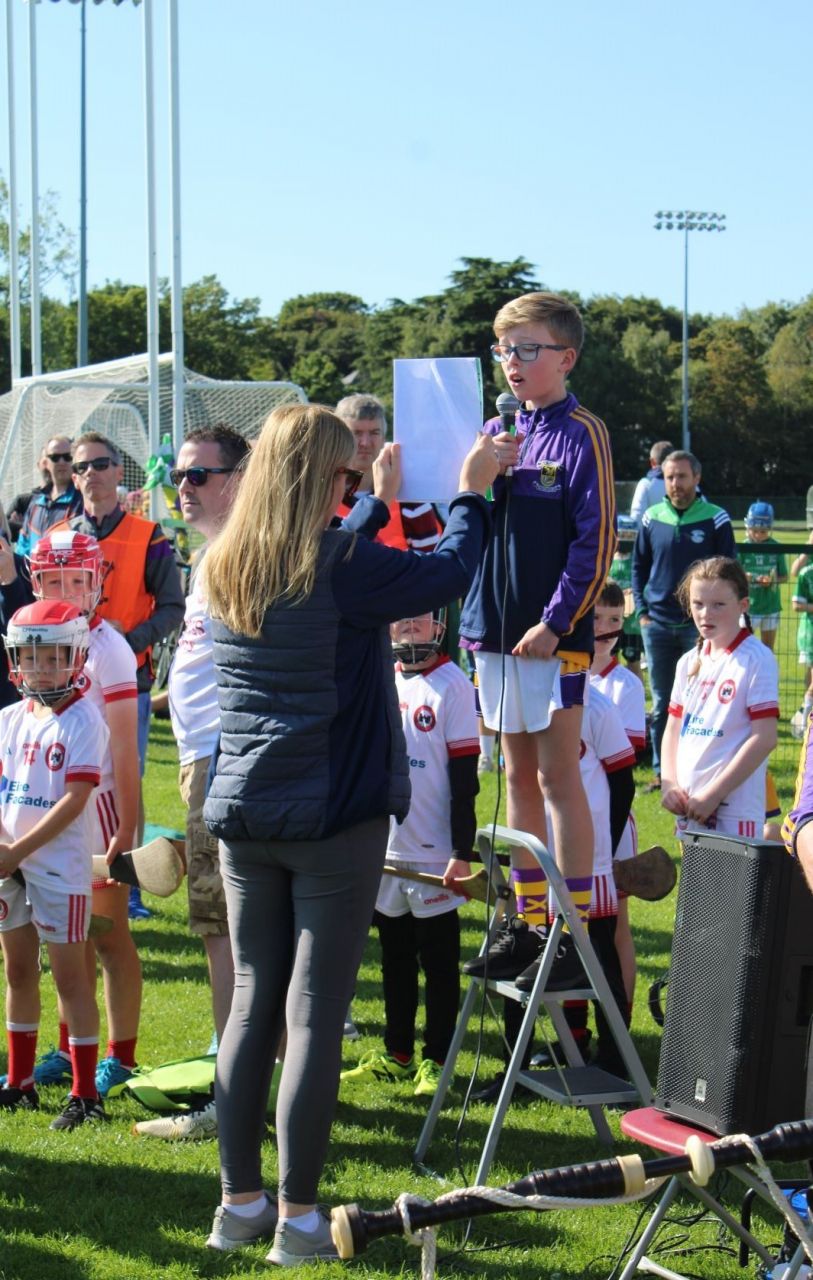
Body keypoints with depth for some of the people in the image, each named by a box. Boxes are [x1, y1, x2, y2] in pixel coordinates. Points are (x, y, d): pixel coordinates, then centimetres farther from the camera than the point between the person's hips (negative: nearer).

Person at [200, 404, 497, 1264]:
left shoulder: (224, 572, 4)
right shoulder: (344, 568, -15)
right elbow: (448, 571, -1)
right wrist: (470, 492, 16)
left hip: (243, 815, 6)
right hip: (331, 819, -6)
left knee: (252, 1002, 13)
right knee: (315, 1014, -1)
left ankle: (239, 1203, 18)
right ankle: (297, 1219, 4)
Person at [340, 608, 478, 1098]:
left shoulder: (453, 685, -8)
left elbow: (465, 774, -10)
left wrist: (463, 851, -13)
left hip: (434, 851, -6)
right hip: (385, 848, 6)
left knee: (439, 960, 3)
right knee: (395, 956, 14)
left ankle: (436, 1061, 11)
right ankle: (397, 1053, 24)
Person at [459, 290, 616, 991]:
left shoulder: (581, 434, -8)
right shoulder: (496, 430, 11)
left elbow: (595, 540, -12)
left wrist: (555, 623, -16)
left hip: (552, 635, -6)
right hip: (496, 629, 6)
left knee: (558, 777, -4)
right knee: (520, 776, 12)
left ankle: (576, 936, 2)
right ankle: (528, 924, 20)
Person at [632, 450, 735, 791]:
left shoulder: (716, 519, -1)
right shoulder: (651, 519, 6)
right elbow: (638, 567, 13)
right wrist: (642, 611, 3)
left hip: (700, 626, -3)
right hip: (657, 624, 3)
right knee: (661, 704, 8)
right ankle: (661, 771, 14)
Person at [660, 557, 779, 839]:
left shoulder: (757, 659, -8)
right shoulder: (689, 662, 12)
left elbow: (764, 738, -13)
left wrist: (713, 794, -15)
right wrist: (669, 783, 1)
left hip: (735, 811, -7)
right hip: (688, 808, 7)